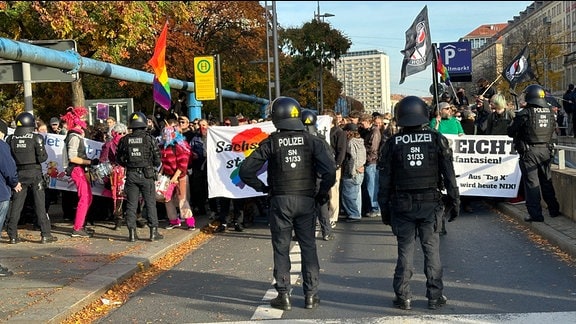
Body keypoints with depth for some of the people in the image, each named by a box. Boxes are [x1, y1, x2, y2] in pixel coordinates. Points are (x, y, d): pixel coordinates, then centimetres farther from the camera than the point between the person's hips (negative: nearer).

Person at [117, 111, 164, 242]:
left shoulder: (124, 140, 1)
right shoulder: (149, 138, -7)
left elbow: (119, 159, 7)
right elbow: (157, 158, -4)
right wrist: (155, 166, 17)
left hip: (131, 175, 2)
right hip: (147, 175, -2)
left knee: (131, 204, 8)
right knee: (150, 203, 5)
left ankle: (132, 232, 9)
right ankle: (153, 232, 6)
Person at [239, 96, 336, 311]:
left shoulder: (270, 143, -3)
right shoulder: (311, 141, -1)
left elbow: (246, 170, -6)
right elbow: (330, 169, -11)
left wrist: (262, 188, 6)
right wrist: (322, 192, 2)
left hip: (280, 200, -1)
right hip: (306, 200, 1)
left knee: (281, 249, 8)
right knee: (308, 248, 9)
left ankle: (284, 295, 11)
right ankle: (311, 295, 12)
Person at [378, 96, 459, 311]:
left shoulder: (392, 144, -1)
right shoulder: (437, 140, 0)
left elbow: (385, 180, 1)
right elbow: (449, 175, -1)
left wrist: (385, 209, 8)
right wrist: (454, 202, 5)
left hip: (402, 205, 0)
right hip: (430, 204, 0)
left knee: (405, 251, 6)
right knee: (432, 249, 6)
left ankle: (403, 297, 9)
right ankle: (435, 296, 11)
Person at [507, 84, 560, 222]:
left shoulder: (525, 113, -14)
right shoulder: (550, 112, 2)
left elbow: (511, 132, -8)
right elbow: (552, 130, 12)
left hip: (529, 152, -5)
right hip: (546, 150, 5)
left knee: (531, 183, 0)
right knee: (547, 181, 18)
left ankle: (536, 214, -1)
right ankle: (554, 209, 27)